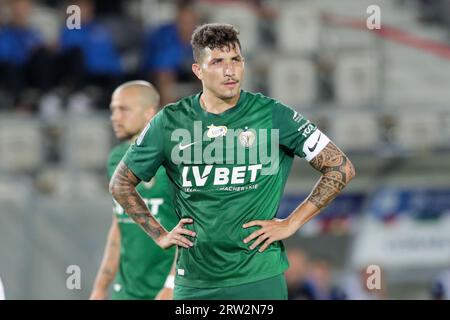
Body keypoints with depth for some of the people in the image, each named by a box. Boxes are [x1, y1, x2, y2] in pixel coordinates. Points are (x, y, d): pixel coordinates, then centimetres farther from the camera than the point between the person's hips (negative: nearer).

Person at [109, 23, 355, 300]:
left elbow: (342, 168, 0)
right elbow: (121, 184, 16)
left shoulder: (273, 116, -4)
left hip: (259, 279, -2)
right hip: (193, 284, 2)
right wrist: (160, 235, 7)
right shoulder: (171, 122, 2)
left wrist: (291, 224, -3)